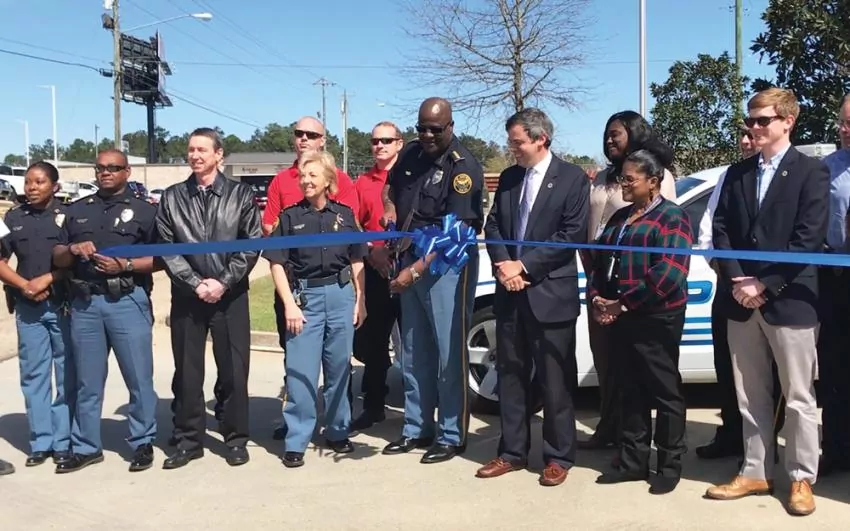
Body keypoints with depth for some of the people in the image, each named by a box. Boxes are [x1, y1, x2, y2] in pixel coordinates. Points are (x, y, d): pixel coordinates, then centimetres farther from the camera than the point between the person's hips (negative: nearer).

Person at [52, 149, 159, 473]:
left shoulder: (144, 210, 5)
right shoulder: (77, 210, 16)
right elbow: (57, 259, 15)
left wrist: (125, 265, -16)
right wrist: (73, 249, -6)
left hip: (128, 301, -4)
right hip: (84, 302, 4)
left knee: (139, 378, 0)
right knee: (87, 380, 10)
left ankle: (143, 444, 13)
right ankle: (85, 447, 20)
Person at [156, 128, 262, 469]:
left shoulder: (240, 194, 3)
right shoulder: (172, 198, 7)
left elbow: (252, 245, -2)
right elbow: (166, 248, 1)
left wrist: (223, 281, -11)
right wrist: (195, 283, -10)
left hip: (230, 295, -1)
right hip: (187, 295, 2)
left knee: (233, 369, 4)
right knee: (187, 371, 7)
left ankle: (236, 439, 17)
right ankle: (188, 441, 19)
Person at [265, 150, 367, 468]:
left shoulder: (344, 214, 6)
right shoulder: (290, 216, 1)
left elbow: (356, 261, 11)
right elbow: (277, 263, 0)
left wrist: (360, 300, 5)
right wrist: (289, 304, -8)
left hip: (341, 295, 2)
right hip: (304, 296, -2)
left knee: (339, 367, 10)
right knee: (300, 370, -3)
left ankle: (337, 432, 24)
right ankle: (295, 442, 4)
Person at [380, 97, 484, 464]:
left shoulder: (464, 167, -14)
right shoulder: (411, 155, 7)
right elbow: (390, 186, 27)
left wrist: (416, 269, -27)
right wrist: (390, 215, 6)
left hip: (448, 264, -7)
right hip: (410, 261, 7)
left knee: (450, 352, -1)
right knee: (413, 352, 13)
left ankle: (452, 435, 10)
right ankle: (417, 429, 25)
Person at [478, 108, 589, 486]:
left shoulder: (572, 178, -4)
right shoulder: (508, 178, 13)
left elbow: (572, 234, -11)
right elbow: (493, 224, 11)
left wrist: (524, 266, -14)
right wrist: (502, 264, -8)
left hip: (551, 292, -5)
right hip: (510, 292, 6)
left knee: (555, 379, 3)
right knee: (510, 375, 11)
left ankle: (559, 456, 15)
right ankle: (512, 451, 22)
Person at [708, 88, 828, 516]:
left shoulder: (811, 172, -3)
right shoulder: (737, 173, 12)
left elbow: (809, 239, -11)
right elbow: (721, 229, 7)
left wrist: (765, 285, -14)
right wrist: (736, 281, -7)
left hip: (789, 300, -5)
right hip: (741, 300, 5)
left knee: (798, 398, 5)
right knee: (750, 396, 12)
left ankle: (801, 479, 17)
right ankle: (756, 473, 23)